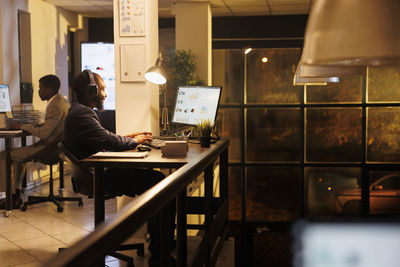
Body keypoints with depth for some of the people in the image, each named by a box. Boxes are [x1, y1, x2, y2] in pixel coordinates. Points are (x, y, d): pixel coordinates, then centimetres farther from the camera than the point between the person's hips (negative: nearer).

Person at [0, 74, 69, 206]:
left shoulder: (55, 106, -22)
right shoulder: (61, 100, 11)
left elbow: (44, 133, -27)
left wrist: (22, 126, -14)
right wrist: (30, 126, 7)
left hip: (49, 148, -11)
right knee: (17, 156, 27)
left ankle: (11, 195, 2)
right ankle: (16, 193, 25)